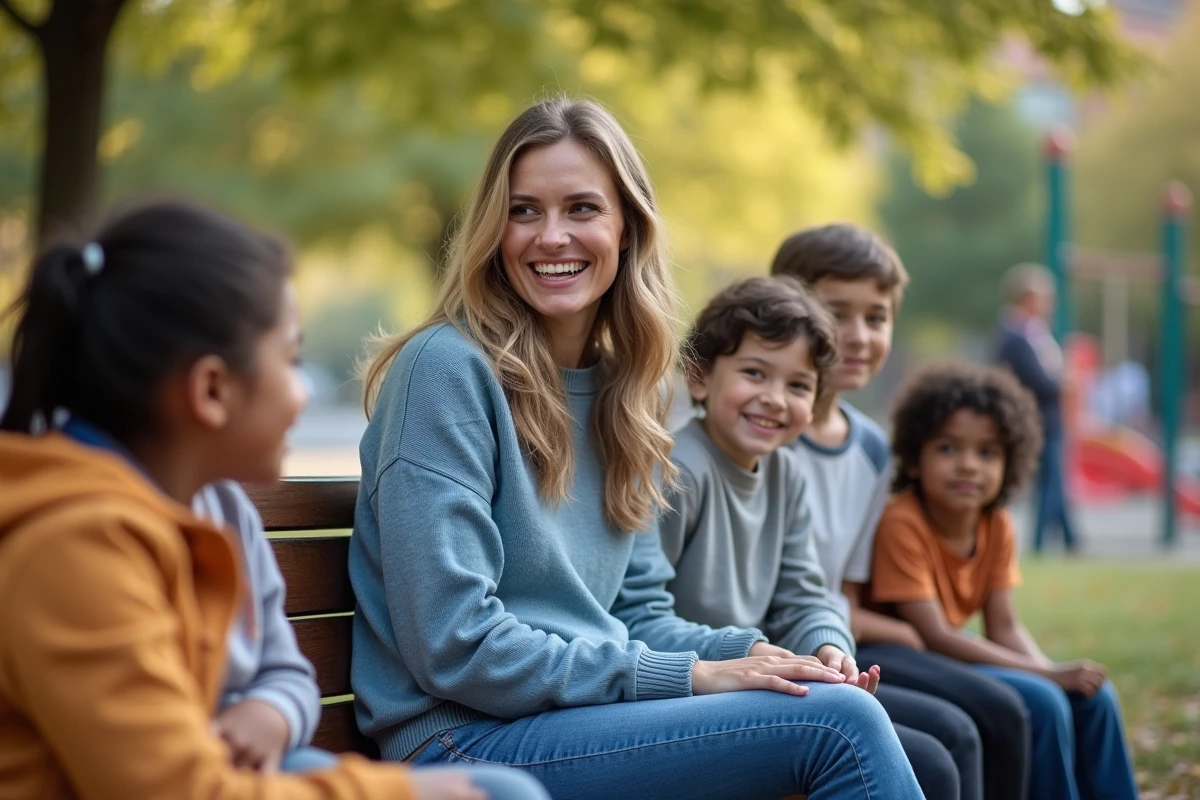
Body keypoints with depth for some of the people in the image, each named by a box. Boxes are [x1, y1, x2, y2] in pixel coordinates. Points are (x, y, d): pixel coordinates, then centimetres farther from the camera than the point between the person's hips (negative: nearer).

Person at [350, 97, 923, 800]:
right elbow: (455, 648, -17)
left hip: (587, 713, 7)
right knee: (842, 723, -20)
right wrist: (688, 676, -15)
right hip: (467, 741, -7)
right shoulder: (449, 368, -12)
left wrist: (744, 652, -4)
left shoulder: (625, 388, 12)